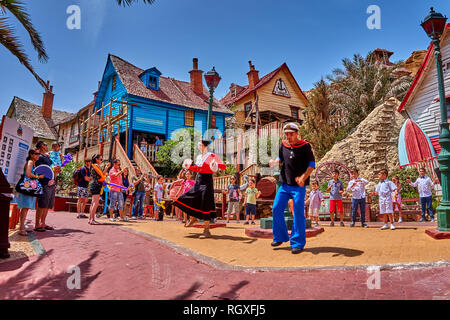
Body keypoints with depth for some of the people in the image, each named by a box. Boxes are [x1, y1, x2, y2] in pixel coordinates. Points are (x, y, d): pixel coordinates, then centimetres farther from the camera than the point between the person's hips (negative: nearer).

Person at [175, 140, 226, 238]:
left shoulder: (211, 156, -9)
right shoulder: (198, 157, 12)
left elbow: (223, 166, -16)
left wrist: (217, 165, -36)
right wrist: (189, 167, 18)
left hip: (206, 183, -8)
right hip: (198, 182, 8)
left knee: (205, 206, -9)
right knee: (185, 199, 10)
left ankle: (207, 231, -3)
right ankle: (193, 218, 33)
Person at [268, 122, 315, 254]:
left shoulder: (305, 146, -5)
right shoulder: (283, 145, 8)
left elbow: (312, 164, -6)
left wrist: (303, 177, -21)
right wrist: (275, 162, -2)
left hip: (299, 186, -5)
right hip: (284, 184, 5)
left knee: (298, 213, -5)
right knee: (276, 209, 4)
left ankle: (298, 243, 7)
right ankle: (280, 237, 22)